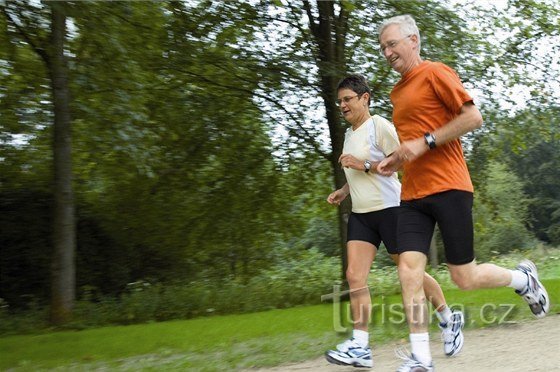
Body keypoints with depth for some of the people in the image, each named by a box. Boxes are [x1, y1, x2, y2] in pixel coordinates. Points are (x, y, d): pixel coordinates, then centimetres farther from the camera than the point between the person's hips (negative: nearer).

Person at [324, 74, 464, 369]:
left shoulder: (379, 126, -8)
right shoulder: (349, 134, 17)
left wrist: (364, 164, -20)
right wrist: (343, 191, 13)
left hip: (389, 208, -7)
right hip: (360, 214, 7)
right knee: (355, 276, -9)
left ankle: (449, 320, 27)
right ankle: (359, 347, -10)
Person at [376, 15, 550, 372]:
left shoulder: (435, 72, -3)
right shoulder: (398, 91, 20)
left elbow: (474, 117, -12)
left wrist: (424, 142, -17)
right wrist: (394, 160, 13)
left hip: (448, 188, -7)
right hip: (413, 195, 7)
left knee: (465, 278, -1)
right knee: (408, 270, -9)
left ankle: (524, 278, 28)